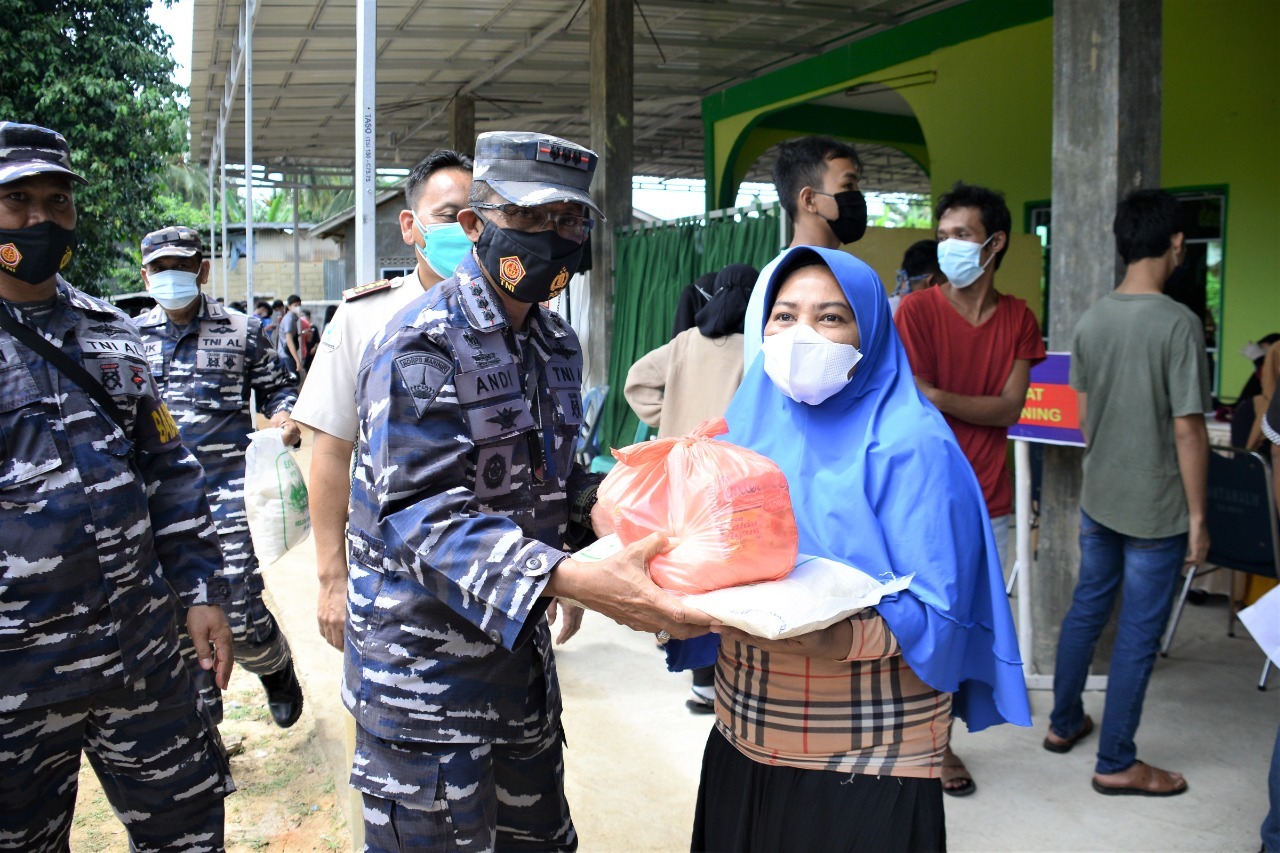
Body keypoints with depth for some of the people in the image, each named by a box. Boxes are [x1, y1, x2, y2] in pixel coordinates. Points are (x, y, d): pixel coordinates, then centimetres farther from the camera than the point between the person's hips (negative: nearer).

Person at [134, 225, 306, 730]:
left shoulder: (241, 331, 3)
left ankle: (277, 669, 26)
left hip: (228, 489, -3)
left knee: (239, 614, -8)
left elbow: (274, 386, 11)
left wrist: (284, 416, -9)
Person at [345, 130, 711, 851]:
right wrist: (579, 582, -41)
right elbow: (420, 512, -28)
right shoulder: (422, 347, -18)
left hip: (520, 645, 8)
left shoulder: (558, 345, 9)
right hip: (424, 661, -8)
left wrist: (601, 506, -4)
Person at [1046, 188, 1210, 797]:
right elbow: (1187, 430, -19)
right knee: (1138, 634, 5)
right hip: (1155, 510, -6)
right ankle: (1116, 764, 16)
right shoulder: (1178, 323, -20)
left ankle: (1063, 723, 35)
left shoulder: (1091, 320, 1)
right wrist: (1198, 516, -11)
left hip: (1098, 499, 7)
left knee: (1086, 610, 20)